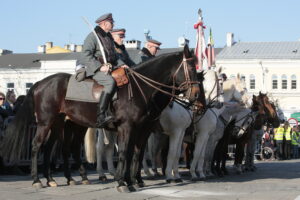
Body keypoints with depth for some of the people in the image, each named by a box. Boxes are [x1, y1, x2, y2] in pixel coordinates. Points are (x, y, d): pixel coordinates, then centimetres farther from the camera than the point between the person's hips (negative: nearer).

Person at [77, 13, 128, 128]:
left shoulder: (109, 37, 22)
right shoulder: (93, 36, -5)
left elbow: (114, 55, 28)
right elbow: (86, 55, -13)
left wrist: (121, 64, 8)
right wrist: (100, 67, -21)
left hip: (109, 68, 9)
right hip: (94, 70, -9)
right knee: (110, 82, -34)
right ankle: (100, 117, -39)